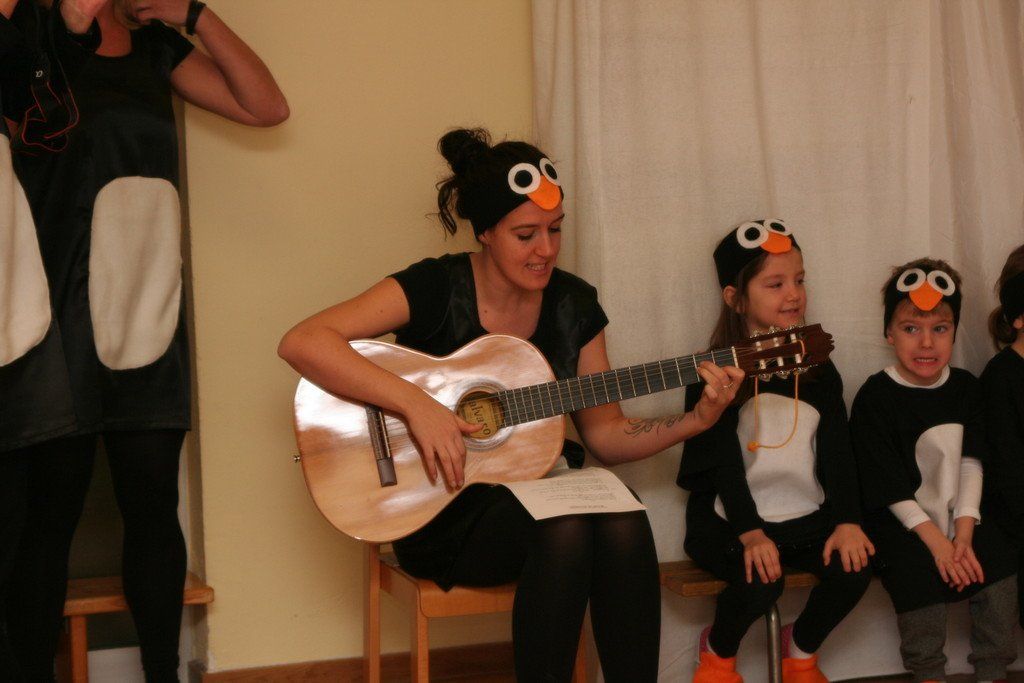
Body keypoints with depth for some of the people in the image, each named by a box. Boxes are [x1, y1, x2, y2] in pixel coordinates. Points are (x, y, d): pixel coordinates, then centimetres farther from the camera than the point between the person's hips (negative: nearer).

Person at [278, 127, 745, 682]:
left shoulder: (573, 304, 4)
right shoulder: (436, 288, -11)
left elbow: (605, 435, 10)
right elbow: (300, 343, -22)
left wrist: (697, 420, -6)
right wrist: (416, 404, -29)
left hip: (532, 489, 5)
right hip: (441, 512, -4)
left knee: (624, 523, -27)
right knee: (565, 527, -33)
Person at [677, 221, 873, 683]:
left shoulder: (818, 371, 9)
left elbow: (837, 450, 1)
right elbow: (725, 461, -13)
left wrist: (847, 521, -13)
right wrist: (750, 533, -23)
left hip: (807, 518, 4)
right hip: (729, 520, -4)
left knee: (854, 569, -21)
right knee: (761, 581, -31)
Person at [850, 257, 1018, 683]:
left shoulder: (965, 387, 5)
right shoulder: (875, 397, -10)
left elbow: (971, 464, -1)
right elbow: (888, 486, -12)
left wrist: (963, 534, -13)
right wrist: (935, 539, -18)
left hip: (956, 514, 4)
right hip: (900, 520, -4)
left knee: (999, 566, -16)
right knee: (920, 575, -27)